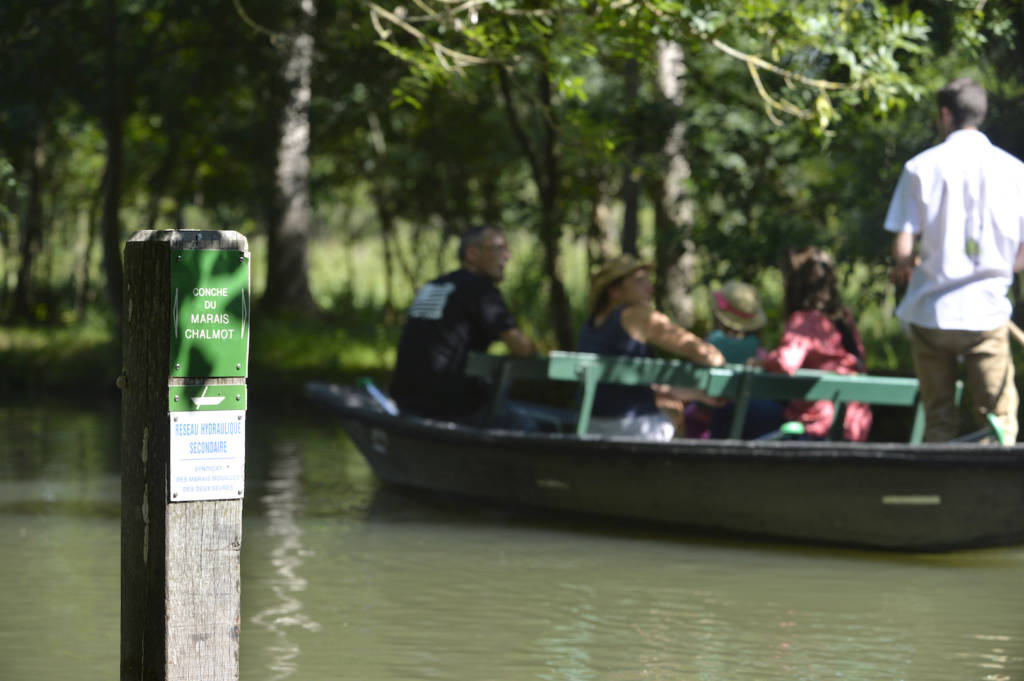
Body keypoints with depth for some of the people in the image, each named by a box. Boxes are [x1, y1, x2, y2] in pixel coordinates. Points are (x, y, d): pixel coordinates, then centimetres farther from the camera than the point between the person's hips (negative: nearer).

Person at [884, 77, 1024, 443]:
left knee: (938, 421, 10)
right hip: (988, 311, 0)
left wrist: (904, 267, 18)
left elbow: (902, 250, -5)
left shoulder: (921, 167, -1)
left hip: (931, 313, 0)